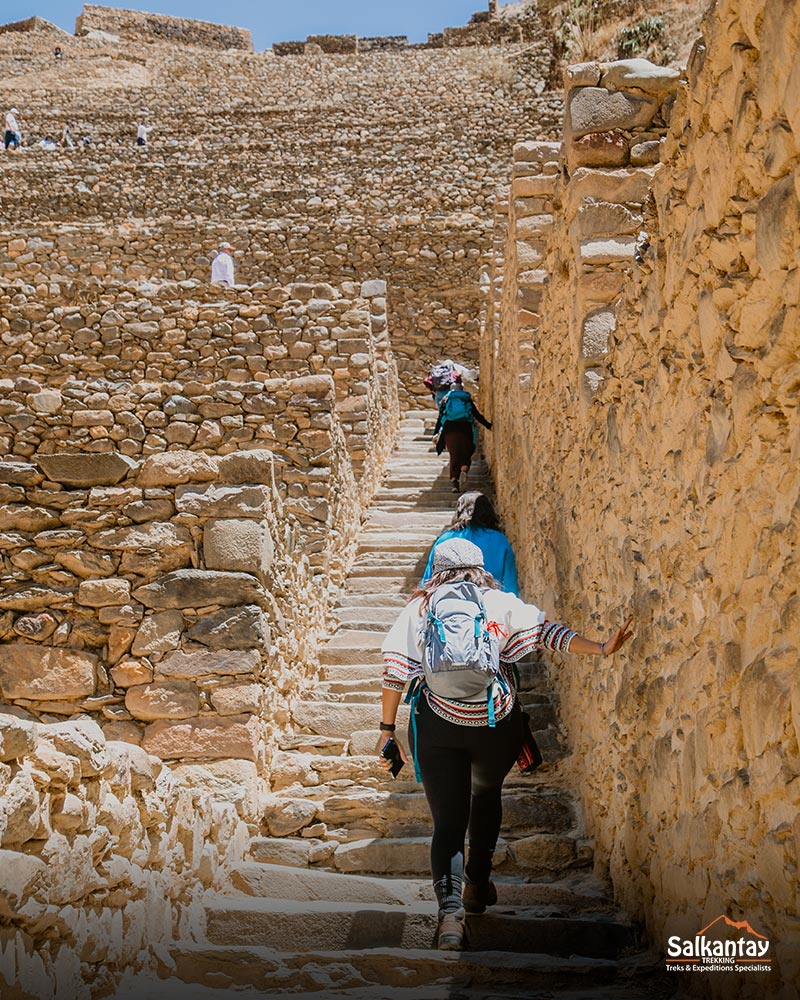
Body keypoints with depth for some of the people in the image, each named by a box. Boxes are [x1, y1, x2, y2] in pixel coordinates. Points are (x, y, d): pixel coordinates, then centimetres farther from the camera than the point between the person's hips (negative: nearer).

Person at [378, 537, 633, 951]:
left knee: (447, 821, 6)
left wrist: (387, 729, 4)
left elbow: (395, 669, 1)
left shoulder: (419, 607, 6)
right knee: (486, 796, 28)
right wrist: (601, 649, -10)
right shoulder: (499, 603, 4)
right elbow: (545, 630, -8)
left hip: (436, 728, -1)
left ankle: (450, 909, -12)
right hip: (495, 725, 1)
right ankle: (477, 884, 35)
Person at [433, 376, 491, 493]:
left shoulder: (446, 399, 16)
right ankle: (464, 472, -24)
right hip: (465, 428, 0)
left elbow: (440, 418, 8)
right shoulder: (467, 400, 17)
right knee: (465, 455, 6)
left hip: (449, 429, 0)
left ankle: (454, 481, -8)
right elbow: (478, 416, 16)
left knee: (454, 455, 3)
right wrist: (489, 426, 26)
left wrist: (435, 433, 8)